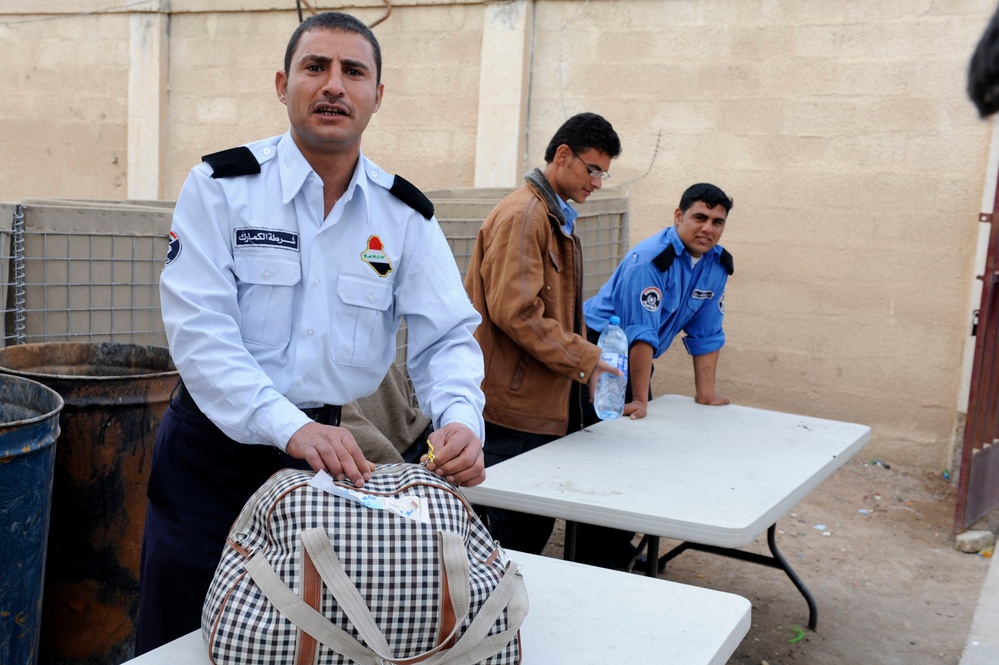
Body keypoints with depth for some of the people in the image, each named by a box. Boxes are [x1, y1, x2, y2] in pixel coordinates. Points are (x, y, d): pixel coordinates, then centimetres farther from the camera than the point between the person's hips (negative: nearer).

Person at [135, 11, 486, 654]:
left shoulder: (406, 214, 0)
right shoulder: (222, 185, -8)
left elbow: (446, 336, -3)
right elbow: (199, 330, -17)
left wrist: (460, 421, -25)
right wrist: (290, 426, -29)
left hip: (328, 452, 3)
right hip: (213, 448, -2)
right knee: (181, 645, 8)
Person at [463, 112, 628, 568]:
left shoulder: (557, 218, 18)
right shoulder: (522, 215, -14)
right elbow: (514, 311, -22)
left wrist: (584, 355, 11)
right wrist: (584, 359, -16)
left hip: (546, 401, 10)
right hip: (517, 401, -10)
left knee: (538, 522, 14)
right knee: (517, 528, -2)